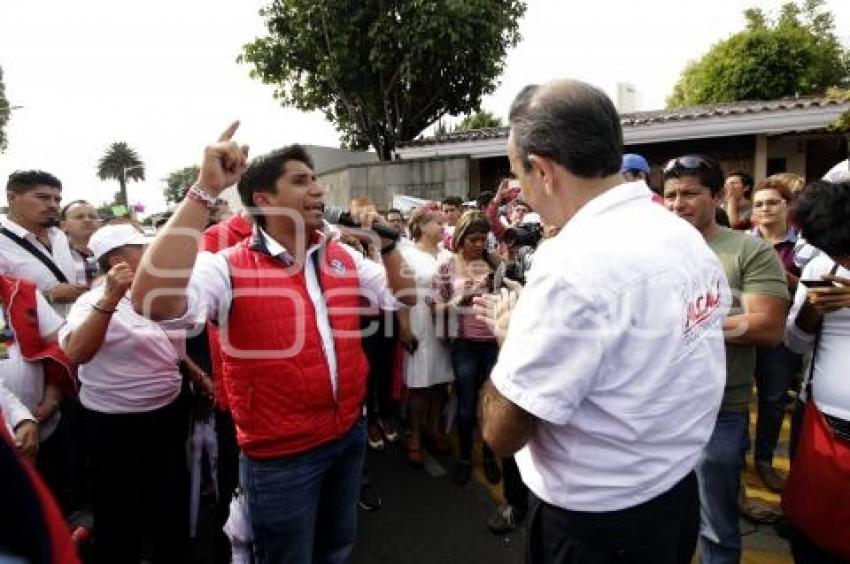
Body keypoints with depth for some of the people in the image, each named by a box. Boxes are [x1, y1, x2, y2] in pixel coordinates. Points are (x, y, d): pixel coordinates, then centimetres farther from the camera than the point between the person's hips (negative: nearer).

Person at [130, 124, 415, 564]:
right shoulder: (229, 267, -18)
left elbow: (404, 296, 10)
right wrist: (206, 189, -37)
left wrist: (387, 242, -5)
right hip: (282, 454, -5)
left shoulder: (344, 257, 1)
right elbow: (154, 301, -37)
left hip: (350, 433, 6)